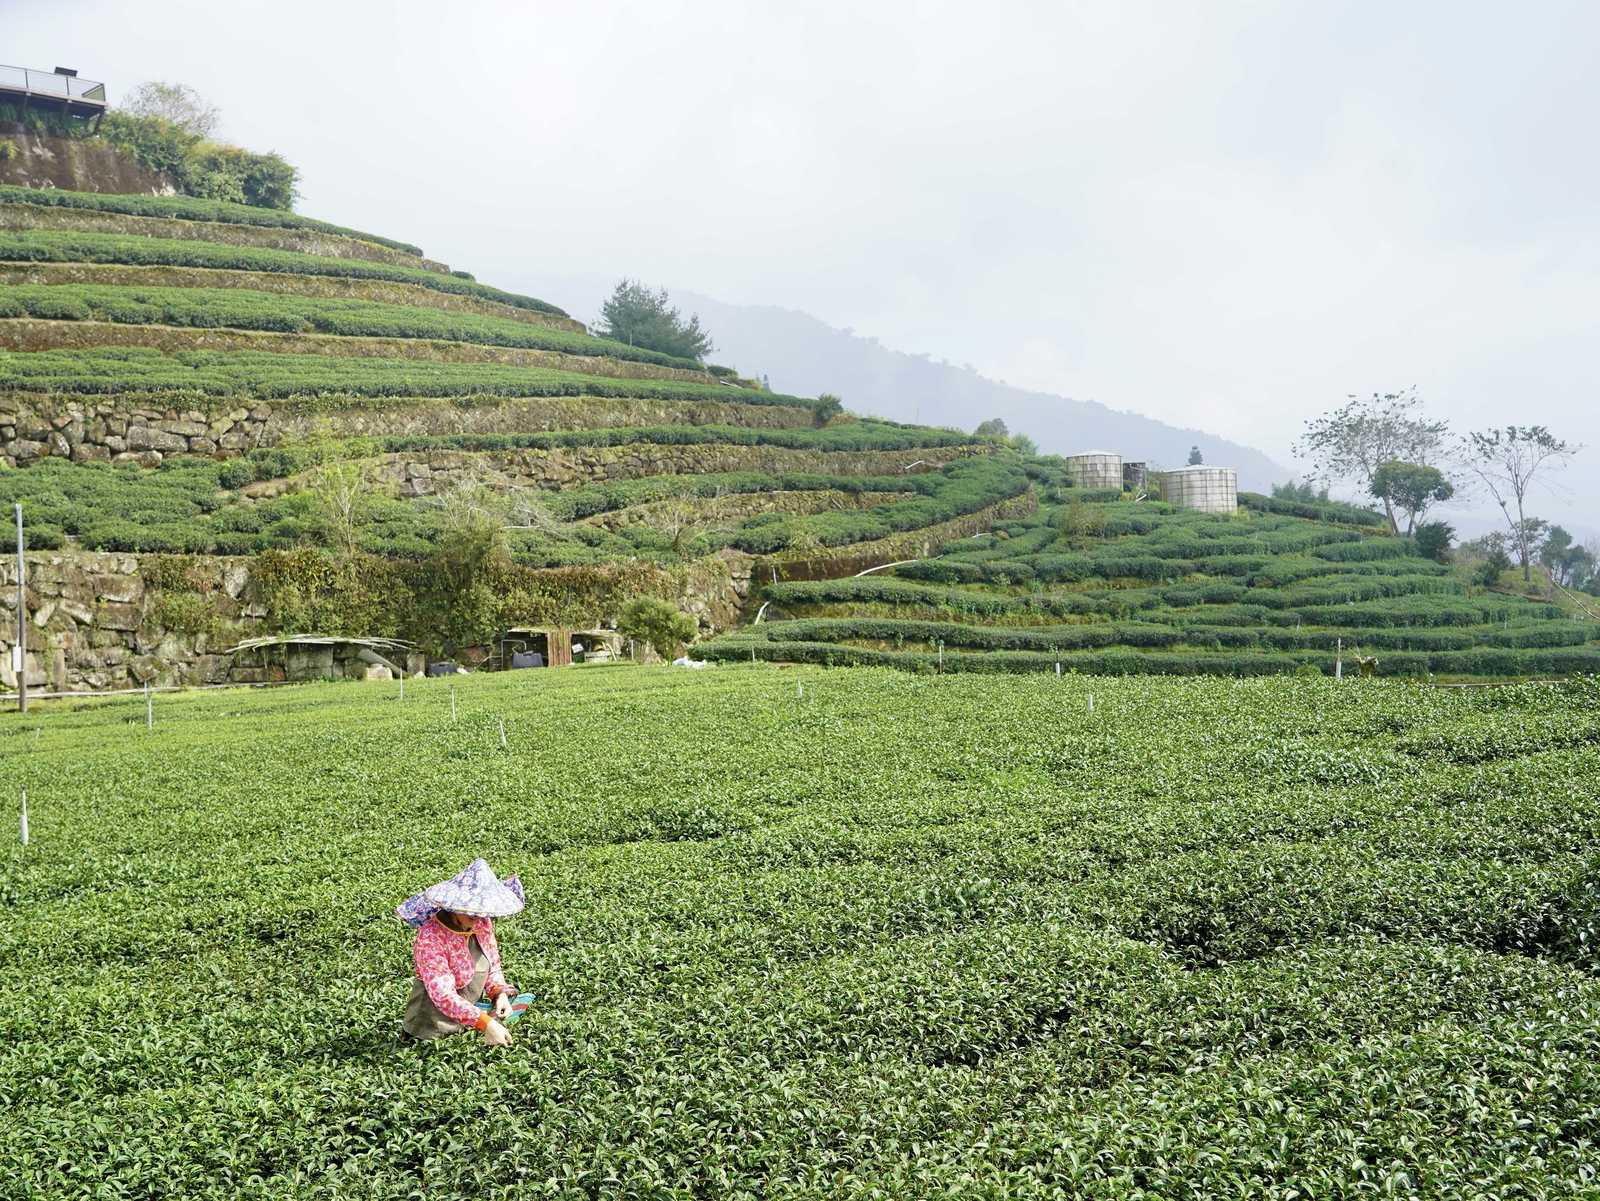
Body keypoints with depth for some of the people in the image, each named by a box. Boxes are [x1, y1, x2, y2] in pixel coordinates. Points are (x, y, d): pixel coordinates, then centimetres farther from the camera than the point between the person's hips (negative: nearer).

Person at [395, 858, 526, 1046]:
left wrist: (500, 993, -10)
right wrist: (485, 1023, -32)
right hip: (434, 1033, -5)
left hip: (470, 1025, 5)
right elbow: (443, 995, -26)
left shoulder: (483, 924, -1)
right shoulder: (431, 936, -20)